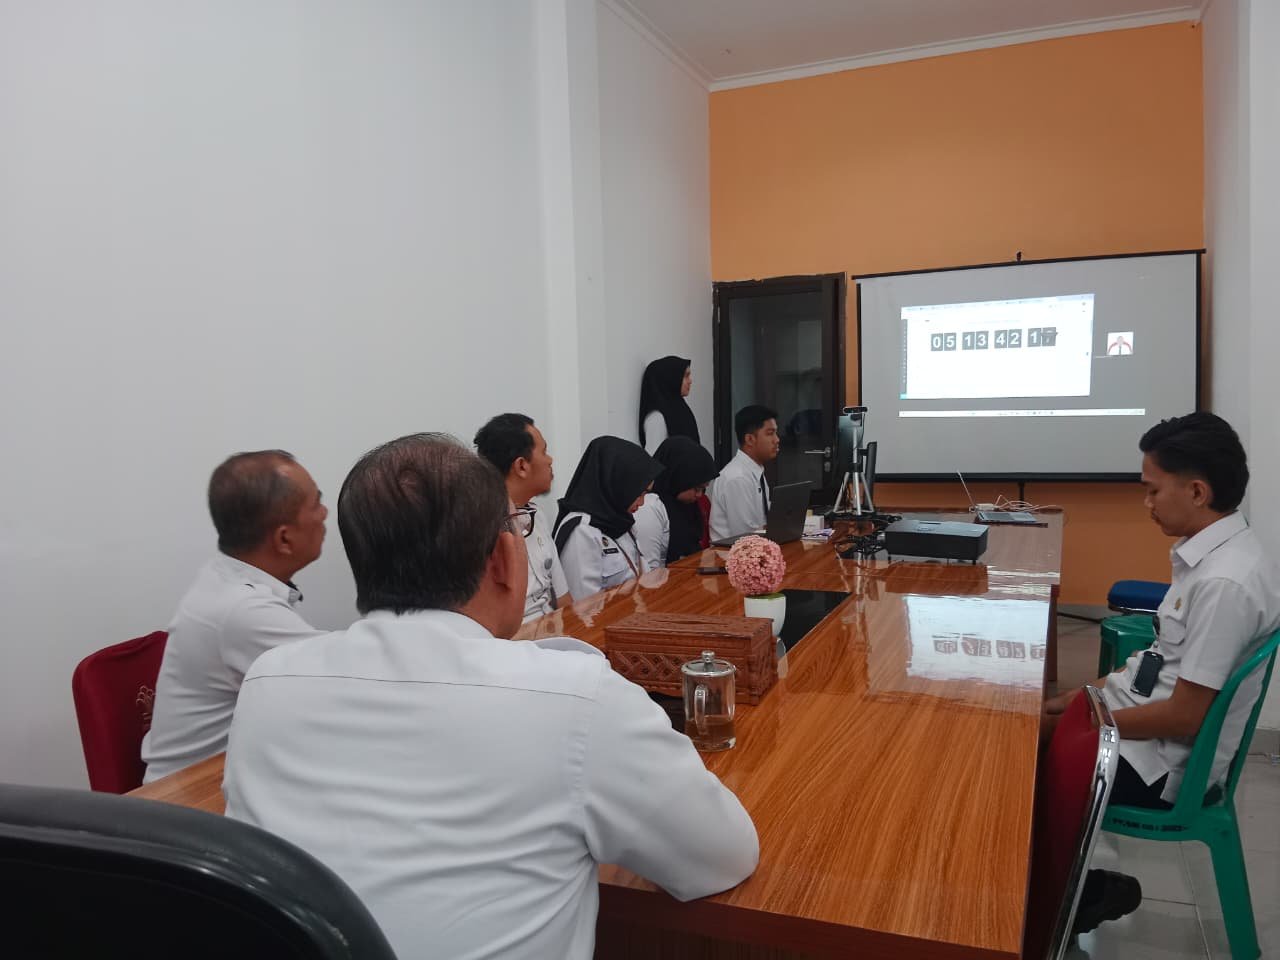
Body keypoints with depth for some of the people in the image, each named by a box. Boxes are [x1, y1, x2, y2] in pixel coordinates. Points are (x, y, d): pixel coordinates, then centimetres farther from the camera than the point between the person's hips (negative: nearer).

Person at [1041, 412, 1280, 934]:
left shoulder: (1226, 582, -28)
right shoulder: (1212, 553, 1)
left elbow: (1184, 717, -24)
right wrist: (1086, 694, 6)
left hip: (1158, 760, -8)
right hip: (1142, 721, 8)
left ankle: (1080, 896, 19)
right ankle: (1079, 888, 20)